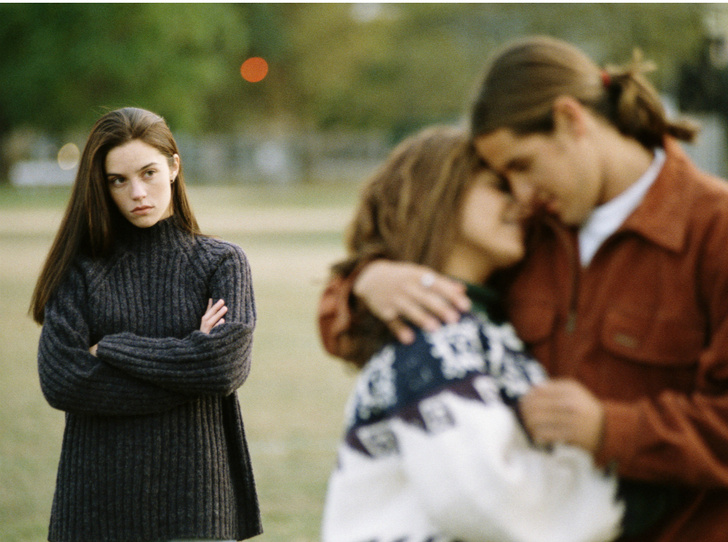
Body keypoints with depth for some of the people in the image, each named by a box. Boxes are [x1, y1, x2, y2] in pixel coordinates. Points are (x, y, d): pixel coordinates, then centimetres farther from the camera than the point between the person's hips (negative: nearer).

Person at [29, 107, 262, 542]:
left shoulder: (223, 263, 4)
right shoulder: (82, 268, 4)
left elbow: (228, 365, -12)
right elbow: (60, 380, -9)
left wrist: (109, 348, -8)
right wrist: (188, 358, -10)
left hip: (194, 492, 0)